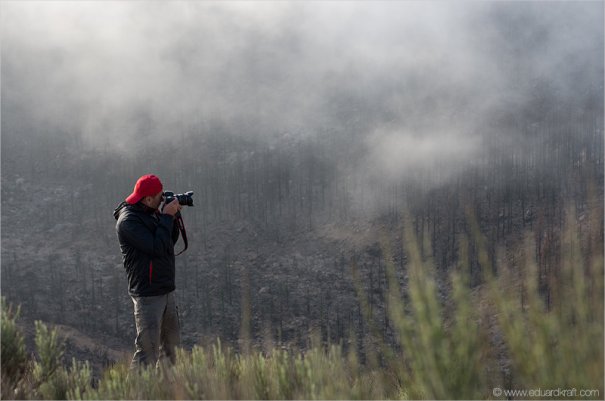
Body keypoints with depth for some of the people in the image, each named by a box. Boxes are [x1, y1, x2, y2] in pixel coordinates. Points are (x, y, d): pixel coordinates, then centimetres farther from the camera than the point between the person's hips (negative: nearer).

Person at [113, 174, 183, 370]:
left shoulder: (152, 214, 10)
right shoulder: (129, 220, -18)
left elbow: (170, 241, 18)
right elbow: (157, 248, -25)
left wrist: (173, 218, 4)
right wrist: (167, 217, -18)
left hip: (166, 290, 10)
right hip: (148, 293, -10)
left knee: (170, 344, 18)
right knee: (148, 349, -11)